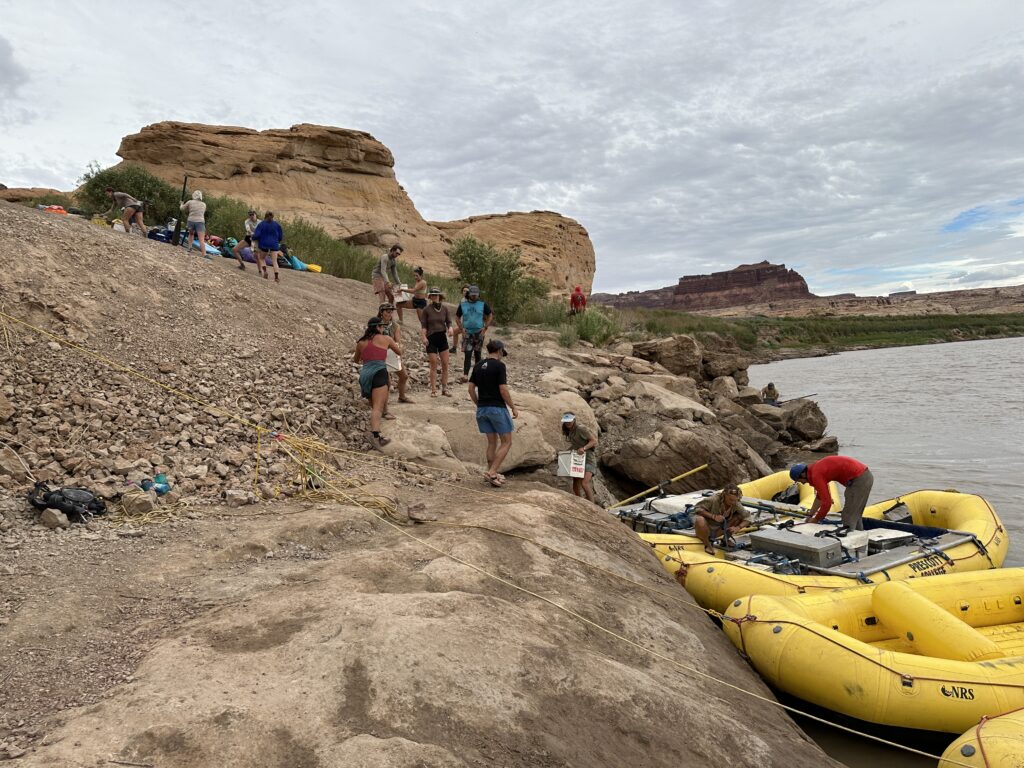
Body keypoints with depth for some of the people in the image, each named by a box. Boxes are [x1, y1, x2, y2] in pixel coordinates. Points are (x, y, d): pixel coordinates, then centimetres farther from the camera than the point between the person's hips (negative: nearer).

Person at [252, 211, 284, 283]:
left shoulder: (261, 224, -1)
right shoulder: (277, 225, 5)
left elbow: (256, 235, -9)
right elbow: (281, 236, 9)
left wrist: (253, 237, 13)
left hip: (264, 245, -1)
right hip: (274, 245, 1)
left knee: (262, 258, 18)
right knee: (274, 261, 0)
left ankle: (264, 271, -7)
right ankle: (276, 277, -16)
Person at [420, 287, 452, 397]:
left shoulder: (444, 309, 3)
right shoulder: (427, 310, -4)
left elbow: (449, 322, 6)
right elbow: (423, 326, -2)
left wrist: (450, 328, -15)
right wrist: (424, 337, -14)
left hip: (442, 337, 3)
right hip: (431, 338, -3)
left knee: (445, 364, 3)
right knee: (434, 365, 0)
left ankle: (444, 388, 13)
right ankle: (433, 390, 7)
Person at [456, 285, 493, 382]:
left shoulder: (482, 304, 0)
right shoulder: (463, 305, 1)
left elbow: (490, 316, 6)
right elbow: (457, 317, 10)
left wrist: (485, 328, -4)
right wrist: (461, 328, -2)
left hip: (479, 333, 1)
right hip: (467, 333, -1)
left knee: (477, 354, 9)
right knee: (467, 354, -10)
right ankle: (465, 375, -13)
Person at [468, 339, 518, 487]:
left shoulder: (478, 366, 8)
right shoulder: (499, 365, -11)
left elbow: (471, 388, 9)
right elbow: (503, 390, -16)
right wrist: (513, 407, -6)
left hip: (482, 409, 7)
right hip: (497, 408, -7)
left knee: (492, 442, 16)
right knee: (506, 442, 4)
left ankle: (491, 474, 17)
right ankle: (492, 472, -6)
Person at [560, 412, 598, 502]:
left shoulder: (581, 429, -16)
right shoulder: (569, 431, 8)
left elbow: (594, 440, -17)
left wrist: (583, 448, -30)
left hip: (587, 459, -8)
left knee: (584, 483, -24)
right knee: (575, 486, 8)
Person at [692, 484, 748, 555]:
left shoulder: (736, 504, -13)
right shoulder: (714, 499, -26)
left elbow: (747, 518, -8)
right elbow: (697, 508, -25)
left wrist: (737, 528, -26)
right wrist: (713, 516, -34)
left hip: (718, 530, 4)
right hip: (707, 528, -4)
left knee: (739, 516, -11)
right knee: (700, 520, -39)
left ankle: (725, 540, 4)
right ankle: (707, 545, -14)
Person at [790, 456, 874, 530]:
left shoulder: (816, 475, -16)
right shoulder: (816, 467, 14)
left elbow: (827, 503, -17)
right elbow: (820, 497, 26)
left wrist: (814, 520, -4)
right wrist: (810, 516, 27)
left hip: (859, 479, -10)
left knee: (848, 517, -5)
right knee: (854, 515, 22)